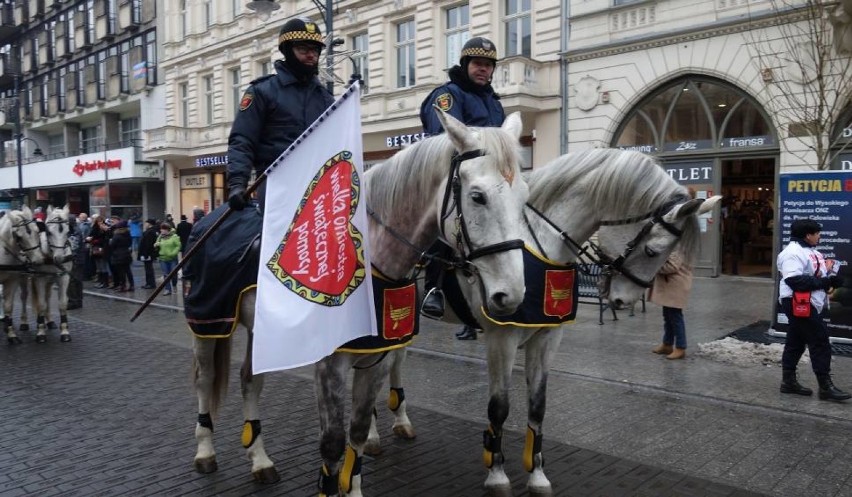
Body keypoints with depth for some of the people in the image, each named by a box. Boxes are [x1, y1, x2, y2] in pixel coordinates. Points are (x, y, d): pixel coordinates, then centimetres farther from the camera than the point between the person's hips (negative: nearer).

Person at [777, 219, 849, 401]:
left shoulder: (808, 251, 15)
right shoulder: (793, 253, -19)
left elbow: (813, 273, 24)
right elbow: (795, 280, -28)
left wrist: (829, 274, 2)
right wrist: (825, 282, -22)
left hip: (810, 304, 11)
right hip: (799, 305, -11)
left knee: (796, 343, 13)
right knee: (820, 342, -7)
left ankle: (789, 381, 20)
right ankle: (826, 386, -1)